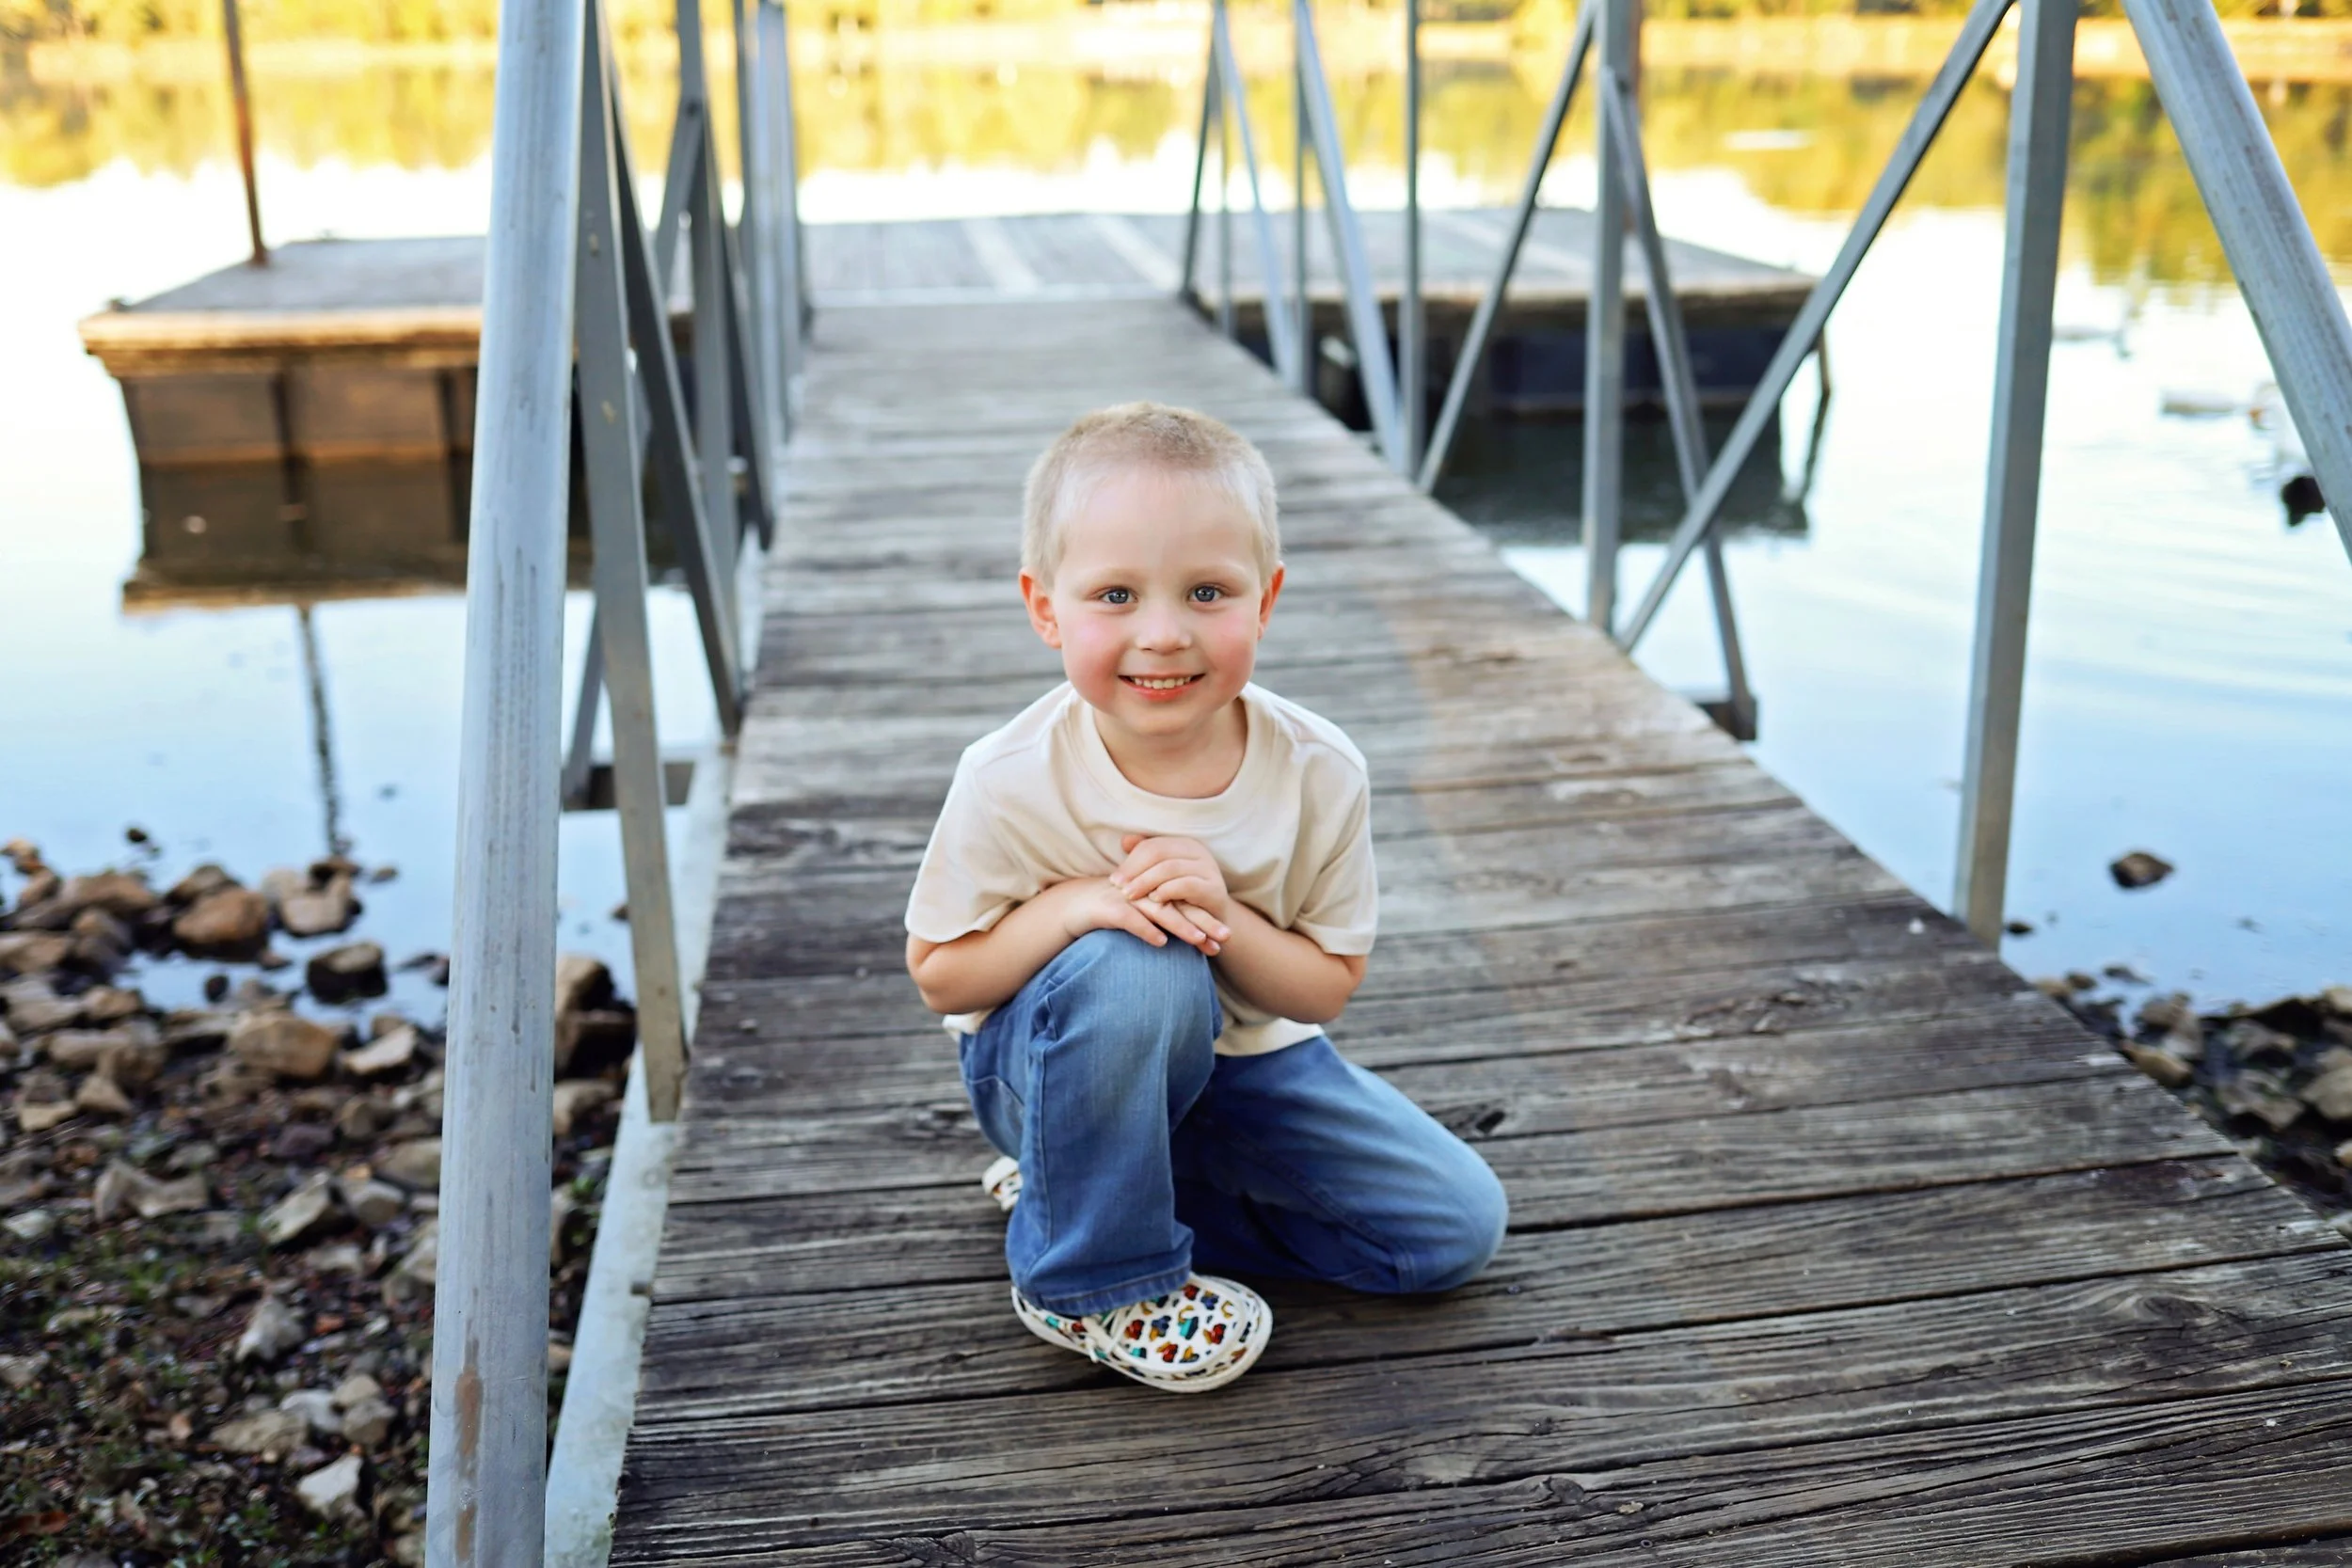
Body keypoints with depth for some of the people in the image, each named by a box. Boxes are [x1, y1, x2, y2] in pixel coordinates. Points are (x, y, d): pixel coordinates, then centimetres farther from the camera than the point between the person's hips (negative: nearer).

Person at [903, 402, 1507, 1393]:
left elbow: (1327, 986, -11)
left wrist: (1224, 919, -32)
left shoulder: (1319, 773, -18)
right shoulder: (1013, 784, -25)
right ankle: (1088, 1278, -13)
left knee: (1459, 1227, 1)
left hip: (1242, 1057, 5)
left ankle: (1086, 1184, 6)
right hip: (1051, 1060, -4)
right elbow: (938, 975, -14)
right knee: (1138, 972, -39)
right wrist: (1074, 906, -32)